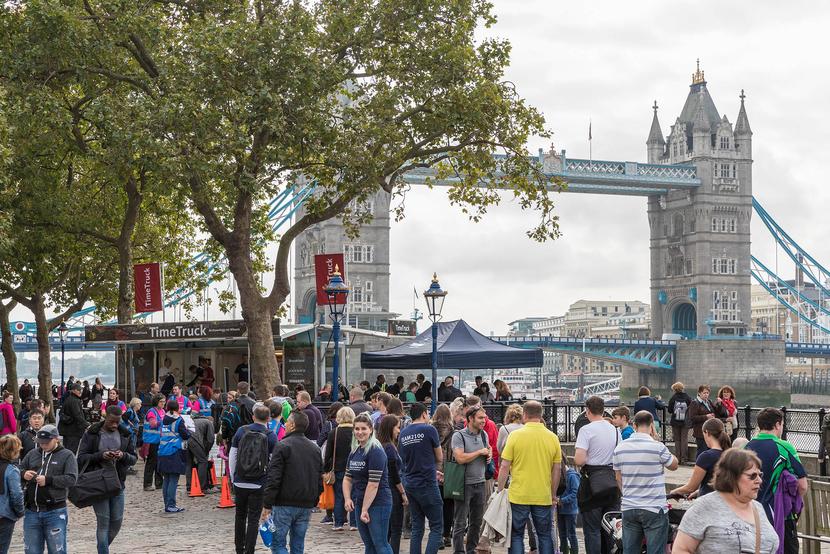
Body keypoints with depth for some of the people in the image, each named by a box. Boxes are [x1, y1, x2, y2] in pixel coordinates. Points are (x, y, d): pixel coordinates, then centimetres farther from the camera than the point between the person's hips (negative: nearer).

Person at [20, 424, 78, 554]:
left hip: (55, 513, -4)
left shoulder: (67, 455, 0)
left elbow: (71, 479, -11)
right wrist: (23, 474, -5)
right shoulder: (32, 454, 12)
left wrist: (48, 480, -19)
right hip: (32, 511, 4)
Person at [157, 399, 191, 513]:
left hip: (163, 454, 6)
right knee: (173, 480, -5)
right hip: (175, 453, -6)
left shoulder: (163, 420, 8)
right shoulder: (179, 420, -10)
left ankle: (167, 504, 14)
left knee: (166, 480, 11)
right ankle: (171, 506, -7)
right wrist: (187, 429, 10)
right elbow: (186, 435, -9)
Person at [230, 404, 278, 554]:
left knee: (240, 516, 17)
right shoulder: (271, 436, -6)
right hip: (259, 485, -3)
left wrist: (233, 477, 14)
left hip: (240, 483, 3)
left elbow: (232, 456, 4)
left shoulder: (241, 431, 2)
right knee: (253, 519, 3)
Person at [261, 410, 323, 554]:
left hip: (285, 504, -6)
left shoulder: (282, 446, -10)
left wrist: (267, 505, -11)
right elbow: (320, 480, 15)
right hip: (306, 506, 6)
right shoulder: (315, 449, 11)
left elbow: (273, 478, -14)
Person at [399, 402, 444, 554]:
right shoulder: (429, 429, -9)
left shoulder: (403, 433, 7)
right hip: (427, 484, -6)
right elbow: (440, 458, 2)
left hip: (410, 483, 6)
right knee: (437, 527, 0)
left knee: (417, 528, 12)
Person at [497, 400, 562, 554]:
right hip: (544, 496, 2)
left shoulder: (515, 435, -7)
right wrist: (553, 495, 16)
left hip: (518, 495, -2)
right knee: (545, 536, 13)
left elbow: (504, 468, -6)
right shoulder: (552, 437, 0)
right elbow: (557, 470, 5)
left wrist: (500, 491, 5)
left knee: (516, 535, 9)